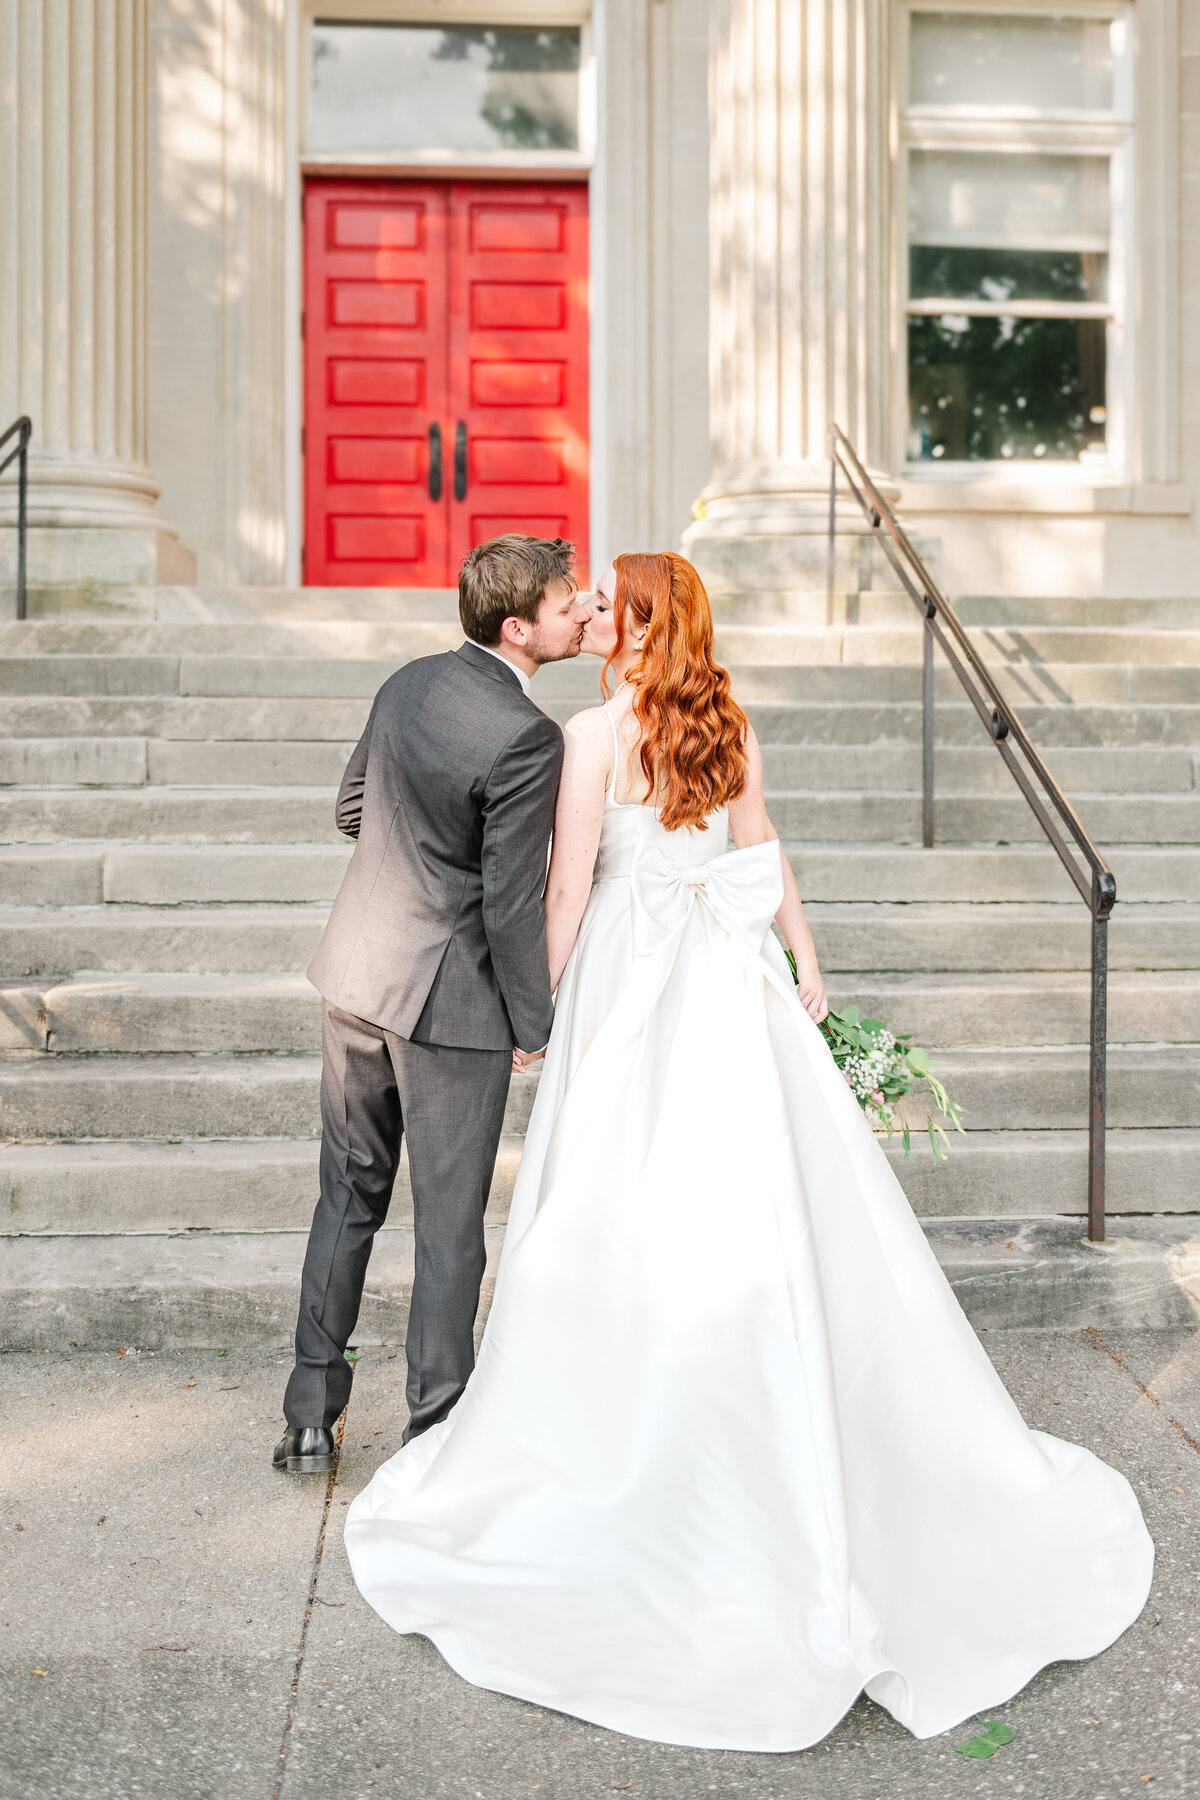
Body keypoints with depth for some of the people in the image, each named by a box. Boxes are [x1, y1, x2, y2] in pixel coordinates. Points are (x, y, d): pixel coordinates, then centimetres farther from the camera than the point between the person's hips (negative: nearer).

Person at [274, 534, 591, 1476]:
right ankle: (437, 1428, 21)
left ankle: (311, 1416, 27)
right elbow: (513, 902, -19)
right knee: (449, 1219, 8)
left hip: (358, 973, 7)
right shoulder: (526, 737, -21)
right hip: (452, 999, -7)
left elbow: (352, 810, 14)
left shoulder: (408, 684, 3)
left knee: (348, 1196, 18)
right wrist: (536, 1022, -7)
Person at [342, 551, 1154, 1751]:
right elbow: (764, 857, 11)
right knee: (767, 1207, 11)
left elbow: (568, 891, -11)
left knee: (630, 1218, 3)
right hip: (733, 981, 6)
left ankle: (625, 1447, 14)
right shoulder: (730, 726, 5)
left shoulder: (596, 734, -12)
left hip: (632, 984, -6)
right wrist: (805, 964, 19)